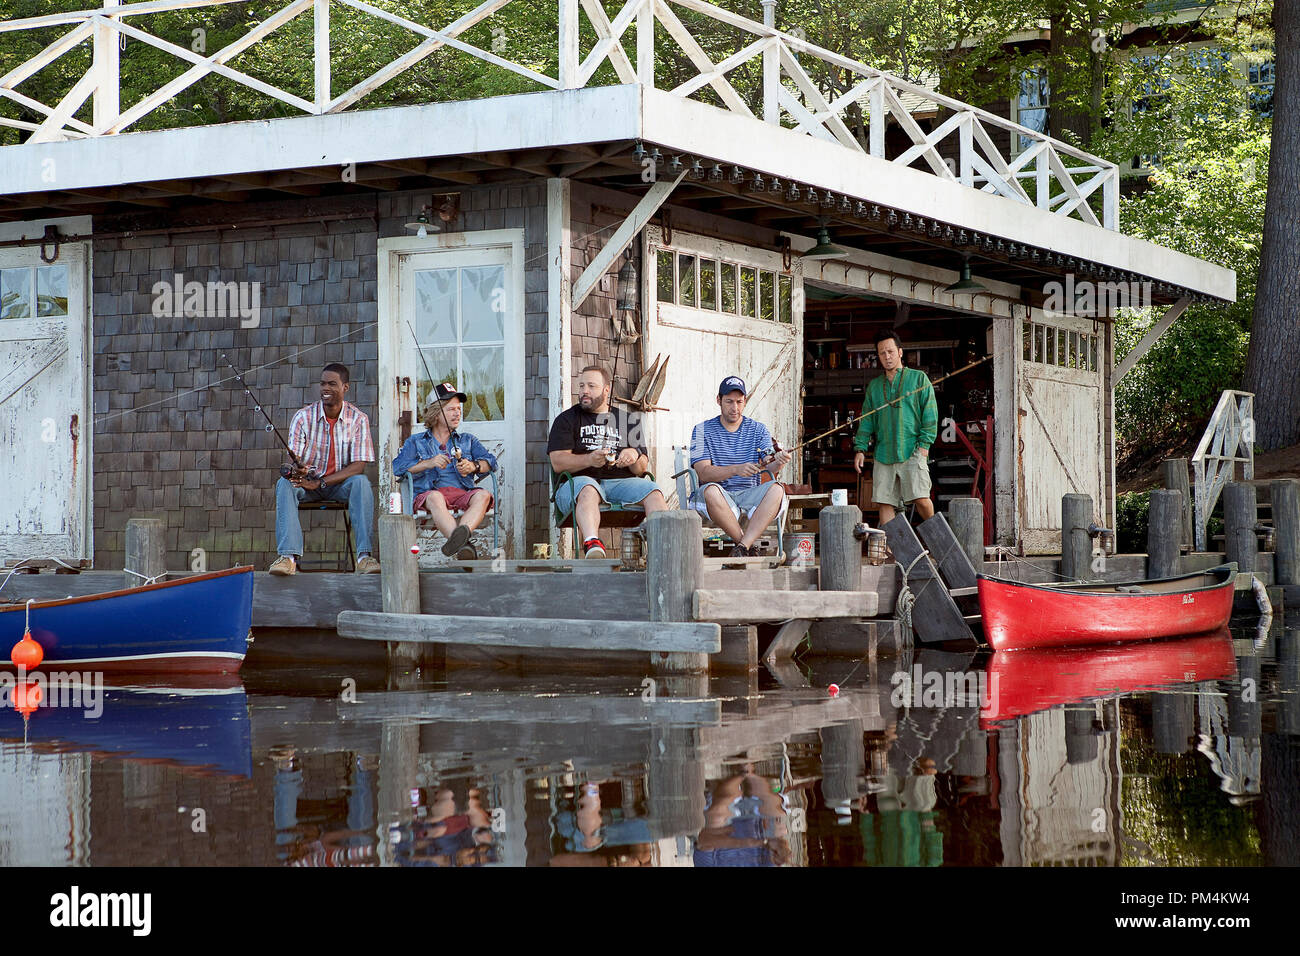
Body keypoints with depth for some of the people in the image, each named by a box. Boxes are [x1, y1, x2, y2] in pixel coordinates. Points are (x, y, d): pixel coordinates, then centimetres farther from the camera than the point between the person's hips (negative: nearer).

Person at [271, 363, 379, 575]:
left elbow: (358, 466, -13)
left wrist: (320, 483, -24)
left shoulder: (358, 419, -6)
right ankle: (288, 556, -43)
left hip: (339, 484, -1)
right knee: (284, 483, -30)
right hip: (307, 481, 1)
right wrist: (296, 469, -36)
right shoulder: (303, 417, -4)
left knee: (360, 482, -33)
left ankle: (364, 556, -37)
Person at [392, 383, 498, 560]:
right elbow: (397, 467, 4)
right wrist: (428, 463, -11)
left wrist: (474, 466, -10)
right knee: (435, 497, -40)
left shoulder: (467, 440, 31)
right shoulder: (415, 442, 23)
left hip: (462, 493, 2)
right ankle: (462, 545, -62)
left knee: (483, 495, -33)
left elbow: (491, 461, 13)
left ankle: (461, 532, -61)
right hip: (426, 495, -2)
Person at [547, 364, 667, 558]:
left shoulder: (626, 420, 22)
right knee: (588, 490, -39)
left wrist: (635, 456, -7)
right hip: (578, 482, -3)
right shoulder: (566, 419, 14)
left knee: (653, 492, -27)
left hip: (621, 482, 3)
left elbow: (642, 469, 18)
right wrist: (589, 460, -20)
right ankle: (592, 543, -62)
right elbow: (558, 462, -1)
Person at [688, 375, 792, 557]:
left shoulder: (758, 430, 11)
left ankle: (742, 548, -34)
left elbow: (769, 464, -5)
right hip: (719, 497, -2)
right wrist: (736, 469, -28)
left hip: (749, 494, 2)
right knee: (710, 490, -37)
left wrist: (779, 462, -31)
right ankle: (747, 546, -24)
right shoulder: (703, 430, 3)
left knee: (776, 489, -28)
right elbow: (703, 473, -10)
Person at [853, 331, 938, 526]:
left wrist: (924, 444, -7)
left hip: (912, 452, -4)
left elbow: (930, 414, 2)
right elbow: (867, 420, 20)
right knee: (884, 502, -2)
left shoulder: (918, 378, 7)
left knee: (921, 499, -14)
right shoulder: (874, 386, 18)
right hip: (883, 455, 4)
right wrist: (860, 449, 9)